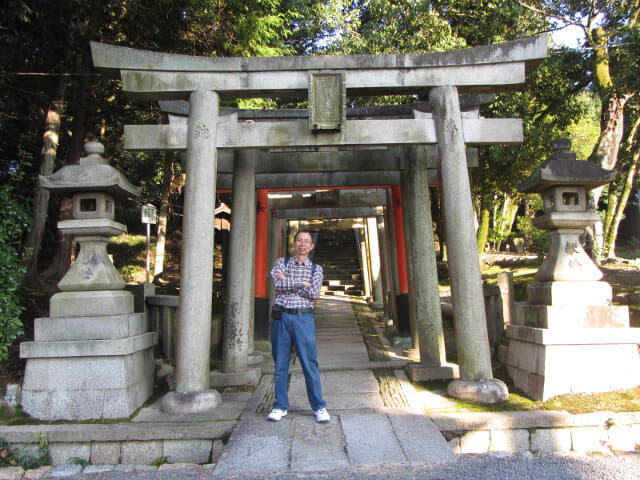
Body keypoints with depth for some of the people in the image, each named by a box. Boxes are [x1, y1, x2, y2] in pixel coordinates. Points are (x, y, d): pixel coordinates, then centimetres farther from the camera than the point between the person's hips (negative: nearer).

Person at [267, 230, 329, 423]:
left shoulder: (316, 269, 10)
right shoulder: (281, 263, 11)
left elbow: (314, 293, -7)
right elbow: (278, 285, -7)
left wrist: (288, 281, -4)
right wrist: (302, 282, -5)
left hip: (303, 317, -1)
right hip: (281, 316, 1)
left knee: (310, 363, -2)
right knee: (280, 363, 7)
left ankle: (319, 407, 10)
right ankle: (280, 406, 19)